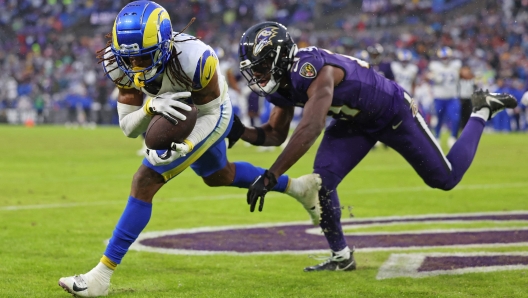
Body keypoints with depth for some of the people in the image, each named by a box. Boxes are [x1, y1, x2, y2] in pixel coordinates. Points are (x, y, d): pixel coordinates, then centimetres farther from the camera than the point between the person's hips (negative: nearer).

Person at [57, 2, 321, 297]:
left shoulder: (193, 59, -40)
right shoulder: (124, 65, -25)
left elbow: (209, 114, -24)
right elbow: (128, 127, -23)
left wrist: (184, 148, -41)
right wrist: (151, 106, -44)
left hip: (211, 116, -7)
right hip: (173, 118, 7)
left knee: (145, 182, -18)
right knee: (218, 176, 31)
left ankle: (102, 274, -15)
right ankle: (298, 187, 51)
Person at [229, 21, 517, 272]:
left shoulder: (314, 71, -40)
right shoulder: (282, 82, -13)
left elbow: (310, 129, -51)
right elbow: (276, 133, -2)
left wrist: (271, 175, -55)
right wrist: (243, 132, -23)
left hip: (393, 111, -7)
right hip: (355, 122, 7)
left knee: (445, 178, 8)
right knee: (322, 179, -14)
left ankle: (482, 110, 29)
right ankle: (341, 256, 2)